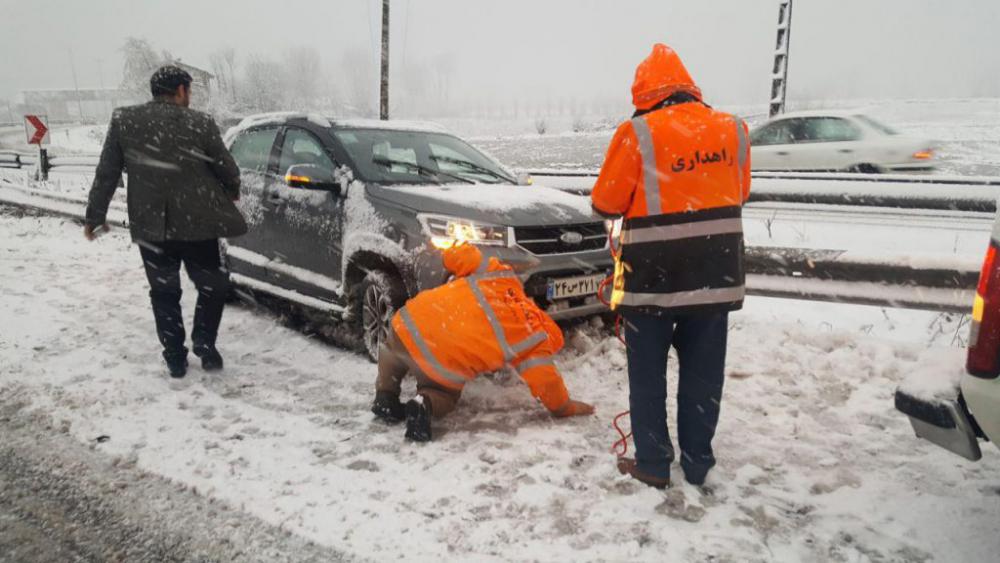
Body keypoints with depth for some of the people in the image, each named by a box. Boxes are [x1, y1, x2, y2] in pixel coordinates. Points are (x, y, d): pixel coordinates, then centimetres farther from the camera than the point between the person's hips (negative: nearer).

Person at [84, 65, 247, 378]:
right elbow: (227, 169, 3)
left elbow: (106, 174, 4)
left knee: (164, 292, 14)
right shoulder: (200, 123, -5)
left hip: (149, 226, 3)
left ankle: (175, 358, 16)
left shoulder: (123, 120, 2)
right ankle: (205, 345, 11)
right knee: (213, 285, 16)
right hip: (195, 223, -2)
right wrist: (233, 192, 25)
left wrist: (95, 216, 14)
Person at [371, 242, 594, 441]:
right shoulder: (532, 339, 3)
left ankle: (386, 397, 21)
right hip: (441, 367, -4)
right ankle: (426, 404, -2)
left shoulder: (498, 275, 13)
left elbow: (461, 254, 13)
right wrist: (564, 407, 19)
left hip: (407, 325, 4)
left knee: (392, 351, 39)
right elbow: (545, 380, 2)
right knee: (445, 397, 29)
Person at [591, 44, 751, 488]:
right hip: (715, 273, 4)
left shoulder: (638, 133, -11)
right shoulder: (733, 129, 3)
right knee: (702, 373, 14)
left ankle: (653, 464, 17)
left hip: (653, 275, -4)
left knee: (648, 373, 10)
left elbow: (605, 204, -5)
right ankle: (698, 462, 24)